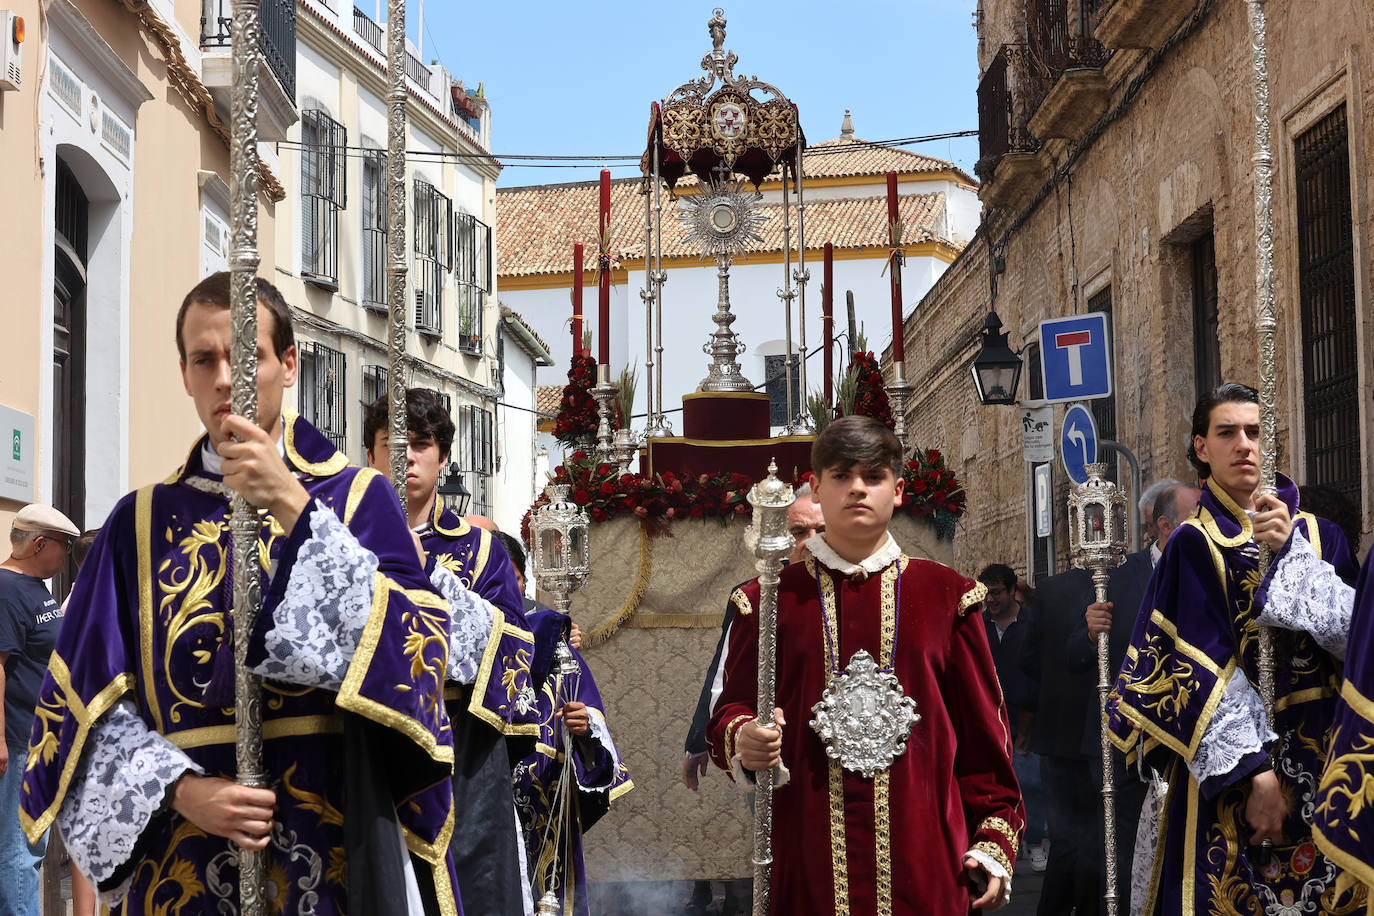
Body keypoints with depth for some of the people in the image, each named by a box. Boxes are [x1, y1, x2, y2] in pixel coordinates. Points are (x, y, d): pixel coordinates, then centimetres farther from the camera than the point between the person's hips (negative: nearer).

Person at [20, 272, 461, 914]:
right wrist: (179, 790, -14)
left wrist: (295, 511, -18)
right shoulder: (142, 523, 6)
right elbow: (86, 701, 3)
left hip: (334, 843, -1)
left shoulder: (358, 498, 1)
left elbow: (413, 654, -13)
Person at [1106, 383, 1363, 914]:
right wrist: (1254, 771, -18)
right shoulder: (1194, 544, -3)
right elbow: (1201, 666, -12)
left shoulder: (1318, 534, 10)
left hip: (1321, 761, 4)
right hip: (1227, 769, -4)